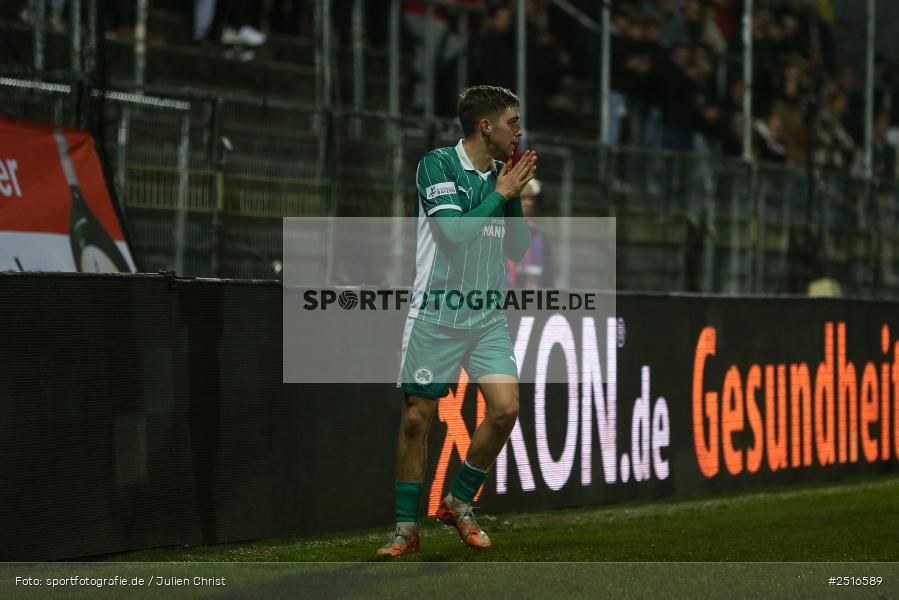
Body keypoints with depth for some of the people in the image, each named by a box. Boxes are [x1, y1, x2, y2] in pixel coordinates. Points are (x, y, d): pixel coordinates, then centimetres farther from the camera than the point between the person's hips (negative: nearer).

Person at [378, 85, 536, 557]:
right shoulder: (437, 165, -10)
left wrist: (514, 198, -2)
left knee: (505, 409, -9)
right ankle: (406, 527, 10)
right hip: (435, 317, -5)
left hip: (487, 318, 5)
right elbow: (454, 230, -21)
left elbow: (518, 250, 11)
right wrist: (500, 194, -13)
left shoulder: (502, 175, 8)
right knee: (416, 417, -1)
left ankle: (459, 502, 11)